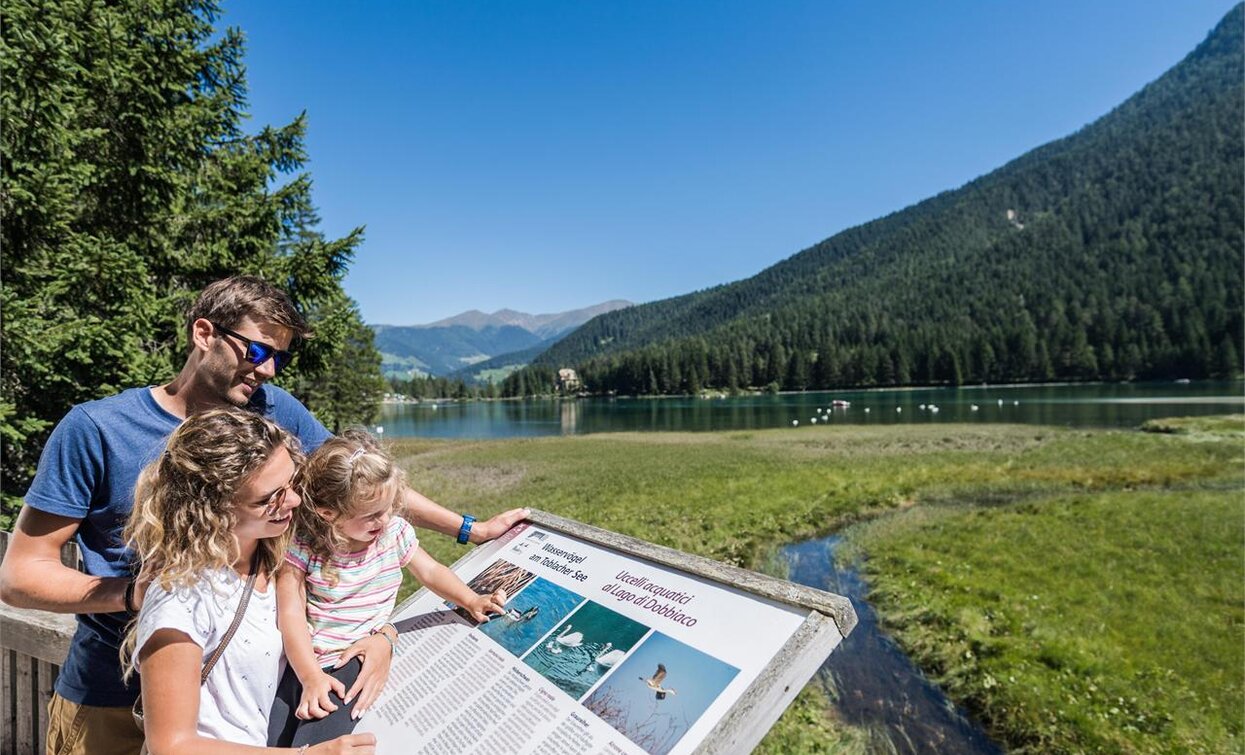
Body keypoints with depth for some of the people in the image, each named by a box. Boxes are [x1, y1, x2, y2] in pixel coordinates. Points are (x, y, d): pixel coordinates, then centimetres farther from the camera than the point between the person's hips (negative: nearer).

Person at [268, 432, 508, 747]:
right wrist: (311, 677, -19)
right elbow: (291, 614, -12)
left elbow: (430, 572, 8)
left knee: (316, 739, -19)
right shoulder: (301, 545, -11)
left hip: (360, 659, 0)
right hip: (303, 660, 0)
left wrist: (472, 601, -5)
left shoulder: (395, 533, -3)